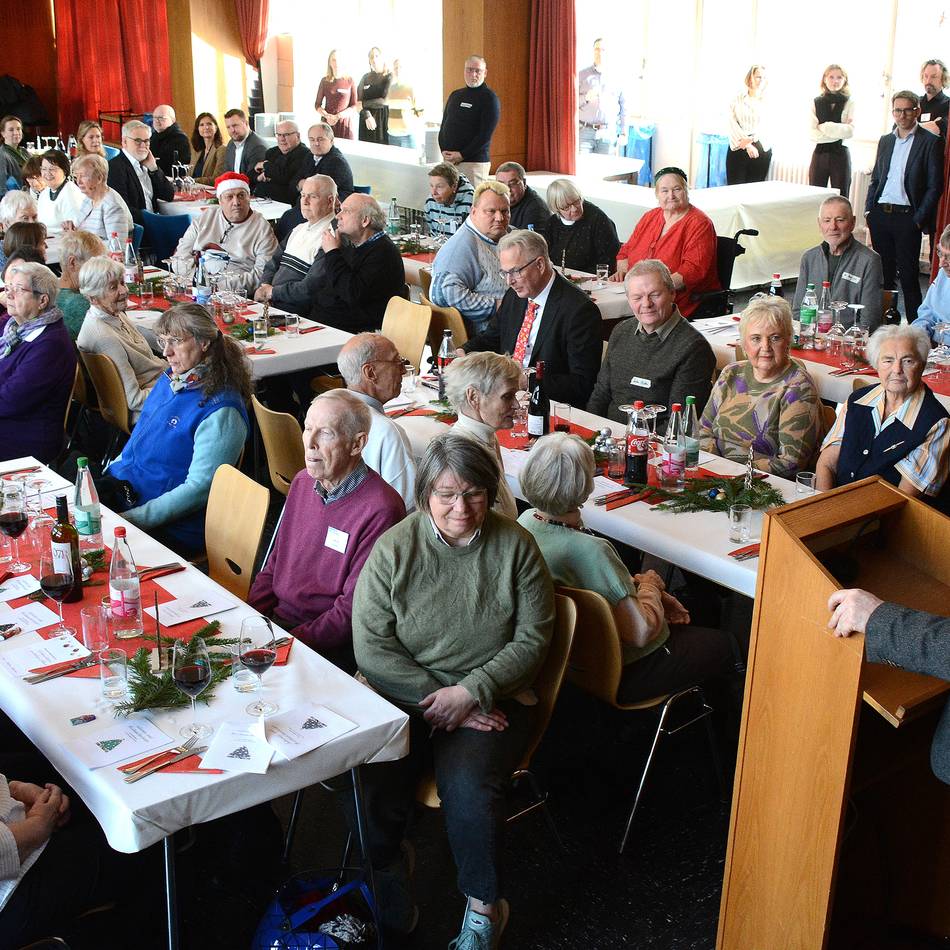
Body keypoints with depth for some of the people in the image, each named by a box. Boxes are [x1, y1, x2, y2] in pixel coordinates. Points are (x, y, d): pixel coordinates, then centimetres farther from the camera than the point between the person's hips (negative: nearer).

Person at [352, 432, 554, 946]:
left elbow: (532, 638, -3)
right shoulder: (393, 550, -5)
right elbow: (372, 648, -7)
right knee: (376, 779, -24)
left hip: (491, 696, -1)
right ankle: (387, 875, 8)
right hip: (405, 693, 1)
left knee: (467, 783, -27)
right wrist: (437, 700, -14)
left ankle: (484, 907, -1)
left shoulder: (515, 546, -4)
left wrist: (469, 692, -14)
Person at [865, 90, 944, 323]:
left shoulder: (931, 142, -2)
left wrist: (919, 219, -11)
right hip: (881, 214, 5)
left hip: (907, 216, -5)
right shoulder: (885, 140, 15)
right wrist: (869, 210, 8)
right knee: (883, 273, 9)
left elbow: (935, 186, -5)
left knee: (908, 277, -4)